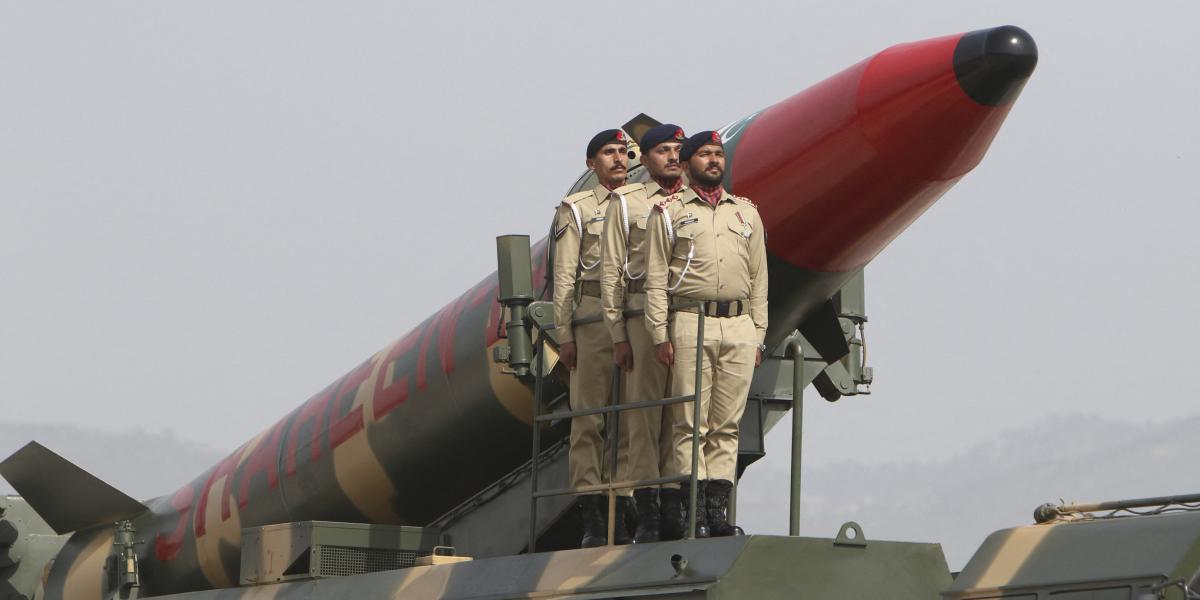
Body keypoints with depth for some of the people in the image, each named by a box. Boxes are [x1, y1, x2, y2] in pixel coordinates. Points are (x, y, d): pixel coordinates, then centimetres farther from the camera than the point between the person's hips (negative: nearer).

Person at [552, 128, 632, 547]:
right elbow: (564, 276, 3)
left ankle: (618, 516, 6)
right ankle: (591, 519, -7)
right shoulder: (576, 209, 8)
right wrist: (563, 334, -5)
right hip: (593, 319, -4)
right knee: (589, 416, -6)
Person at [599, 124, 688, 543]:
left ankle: (679, 511, 6)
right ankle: (646, 514, -4)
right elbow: (611, 270, 5)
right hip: (643, 316, -3)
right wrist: (618, 335, -2)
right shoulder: (627, 203, 9)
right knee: (644, 412, -5)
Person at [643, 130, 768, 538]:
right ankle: (693, 511, -6)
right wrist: (660, 334, -6)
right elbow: (655, 278, 3)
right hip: (691, 324, -3)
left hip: (740, 326, 3)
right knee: (690, 423, -6)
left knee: (727, 424, 1)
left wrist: (758, 335, 10)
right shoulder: (669, 212, 7)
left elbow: (758, 280, 17)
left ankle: (717, 507, 2)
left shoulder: (746, 213, 17)